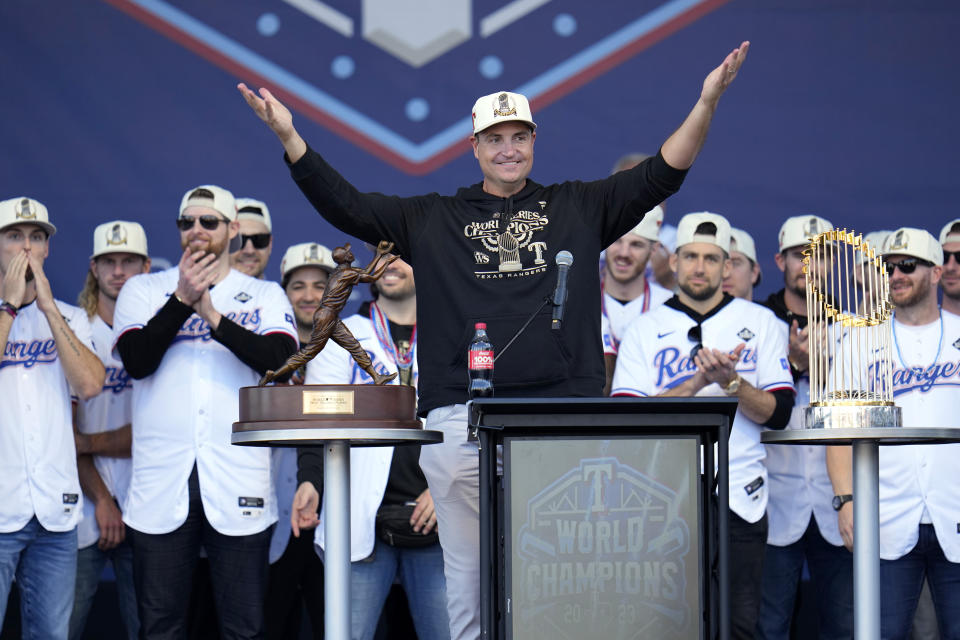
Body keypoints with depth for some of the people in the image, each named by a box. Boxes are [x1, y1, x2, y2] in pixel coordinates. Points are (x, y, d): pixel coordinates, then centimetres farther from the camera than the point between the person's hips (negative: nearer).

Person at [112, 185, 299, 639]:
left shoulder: (265, 296, 12)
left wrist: (213, 315, -14)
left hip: (238, 482, 0)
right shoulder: (143, 290, 13)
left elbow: (281, 362, -7)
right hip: (160, 485, 1)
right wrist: (183, 299, -12)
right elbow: (137, 360, -4)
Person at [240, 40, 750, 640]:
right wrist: (290, 137, 2)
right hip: (463, 420, 0)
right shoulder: (433, 219, 16)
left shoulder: (578, 207, 16)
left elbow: (661, 174, 10)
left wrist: (706, 104, -2)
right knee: (469, 572, 3)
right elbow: (346, 205, 11)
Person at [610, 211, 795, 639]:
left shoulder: (760, 323, 10)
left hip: (738, 500, 0)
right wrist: (696, 383, -14)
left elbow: (778, 413, 3)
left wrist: (730, 382, -13)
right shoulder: (645, 331, 9)